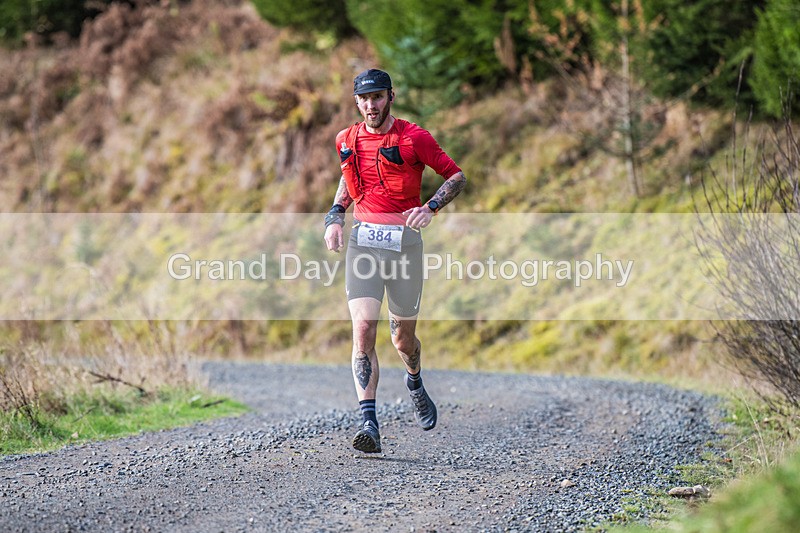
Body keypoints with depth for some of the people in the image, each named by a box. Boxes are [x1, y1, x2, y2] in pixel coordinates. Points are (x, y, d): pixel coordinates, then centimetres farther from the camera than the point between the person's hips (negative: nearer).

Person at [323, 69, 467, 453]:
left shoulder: (413, 138, -5)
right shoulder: (347, 141, 8)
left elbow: (457, 177, 0)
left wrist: (430, 208, -16)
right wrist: (335, 216, 13)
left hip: (404, 240, -2)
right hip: (362, 240, 2)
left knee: (403, 338, 10)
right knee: (363, 329, -15)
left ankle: (415, 385, 46)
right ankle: (369, 424, -19)